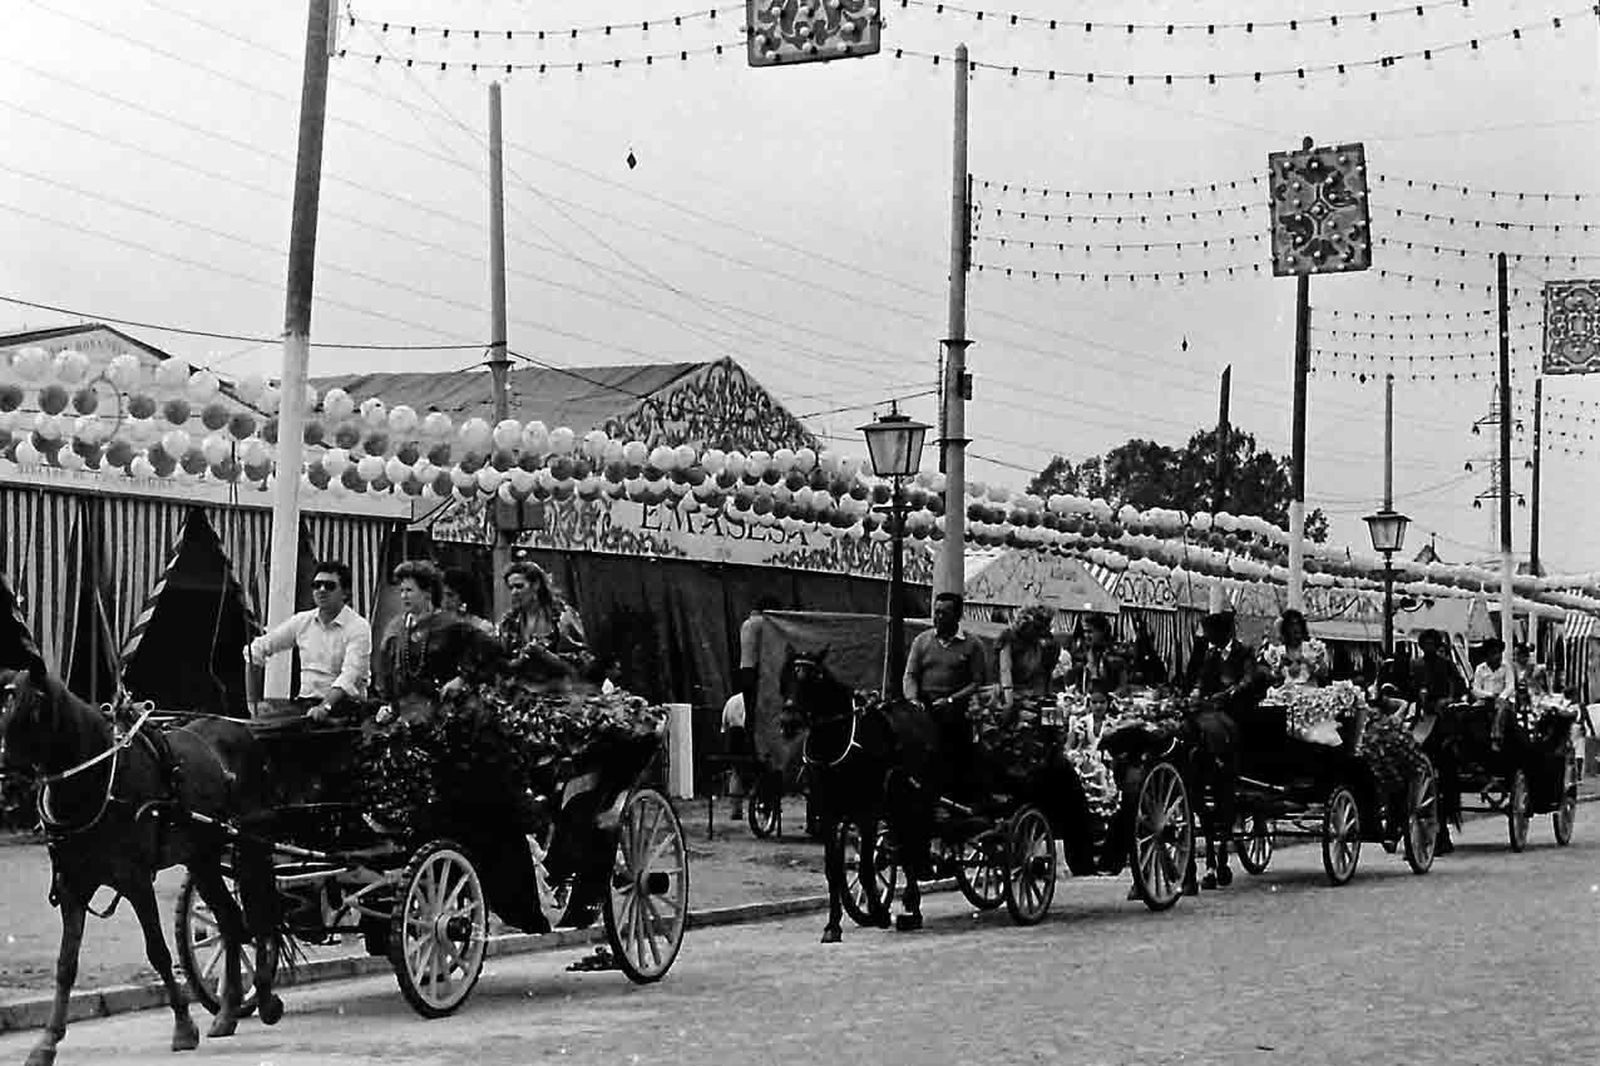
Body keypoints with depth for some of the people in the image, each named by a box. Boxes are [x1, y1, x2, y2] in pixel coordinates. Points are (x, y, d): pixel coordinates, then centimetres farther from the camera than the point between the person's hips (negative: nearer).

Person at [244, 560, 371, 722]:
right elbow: (256, 650, 12)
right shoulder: (301, 622, 9)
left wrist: (325, 707, -36)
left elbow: (349, 677, -20)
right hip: (306, 706, 4)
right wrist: (253, 701, 4)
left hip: (345, 707, -4)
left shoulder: (358, 627, -6)